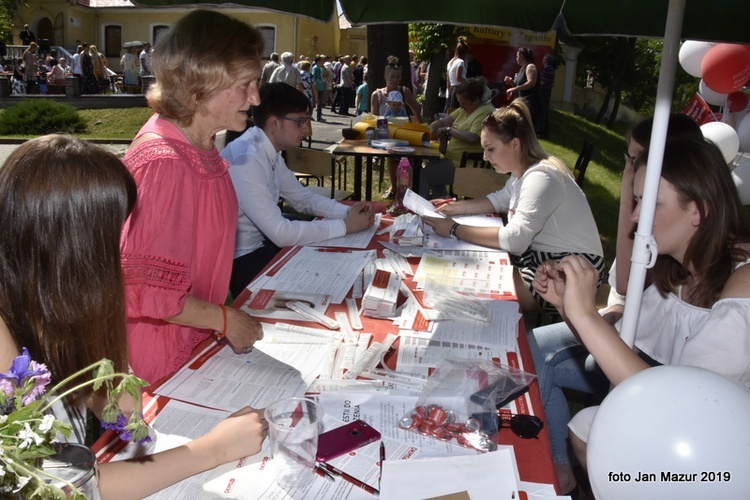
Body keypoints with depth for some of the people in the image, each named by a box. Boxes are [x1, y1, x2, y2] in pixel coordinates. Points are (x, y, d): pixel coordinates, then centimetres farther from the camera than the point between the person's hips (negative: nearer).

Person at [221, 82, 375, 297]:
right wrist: (345, 225, -20)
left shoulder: (270, 151, 1)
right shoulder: (245, 159, -27)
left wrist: (348, 211, -5)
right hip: (239, 261, -8)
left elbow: (302, 197, 12)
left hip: (261, 242, 8)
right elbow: (281, 233, -28)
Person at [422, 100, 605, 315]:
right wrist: (457, 207, 6)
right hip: (542, 254, 10)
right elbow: (499, 200, 23)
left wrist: (455, 230, -26)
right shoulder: (523, 171, 6)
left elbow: (514, 240, -31)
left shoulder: (540, 177, -24)